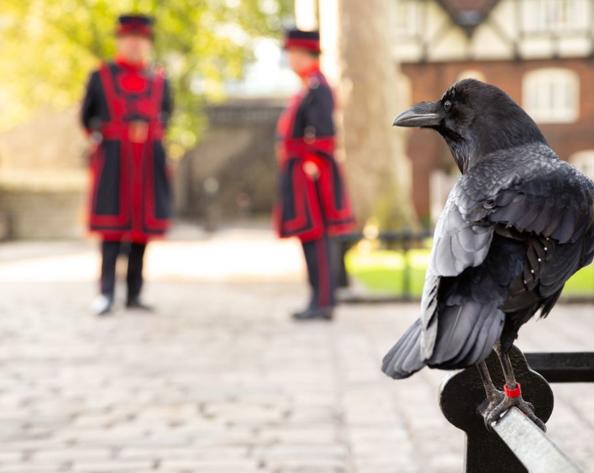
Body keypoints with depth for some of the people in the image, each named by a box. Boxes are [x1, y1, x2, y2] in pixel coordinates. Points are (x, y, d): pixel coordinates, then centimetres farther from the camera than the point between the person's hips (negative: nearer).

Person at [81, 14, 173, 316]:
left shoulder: (159, 81, 9)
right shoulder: (100, 77, 5)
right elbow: (87, 116, 14)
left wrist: (149, 131, 8)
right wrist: (100, 137, 7)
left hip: (149, 162, 3)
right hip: (113, 162, -2)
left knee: (143, 226, 4)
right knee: (112, 226, -7)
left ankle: (134, 295, 11)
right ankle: (106, 294, -6)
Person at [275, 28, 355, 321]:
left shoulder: (317, 88, -14)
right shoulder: (308, 88, 18)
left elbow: (322, 132, -22)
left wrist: (312, 167, -22)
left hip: (310, 175, -10)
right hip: (301, 174, 10)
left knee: (315, 237, -9)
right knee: (313, 237, 10)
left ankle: (322, 303, -7)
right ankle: (322, 301, 14)